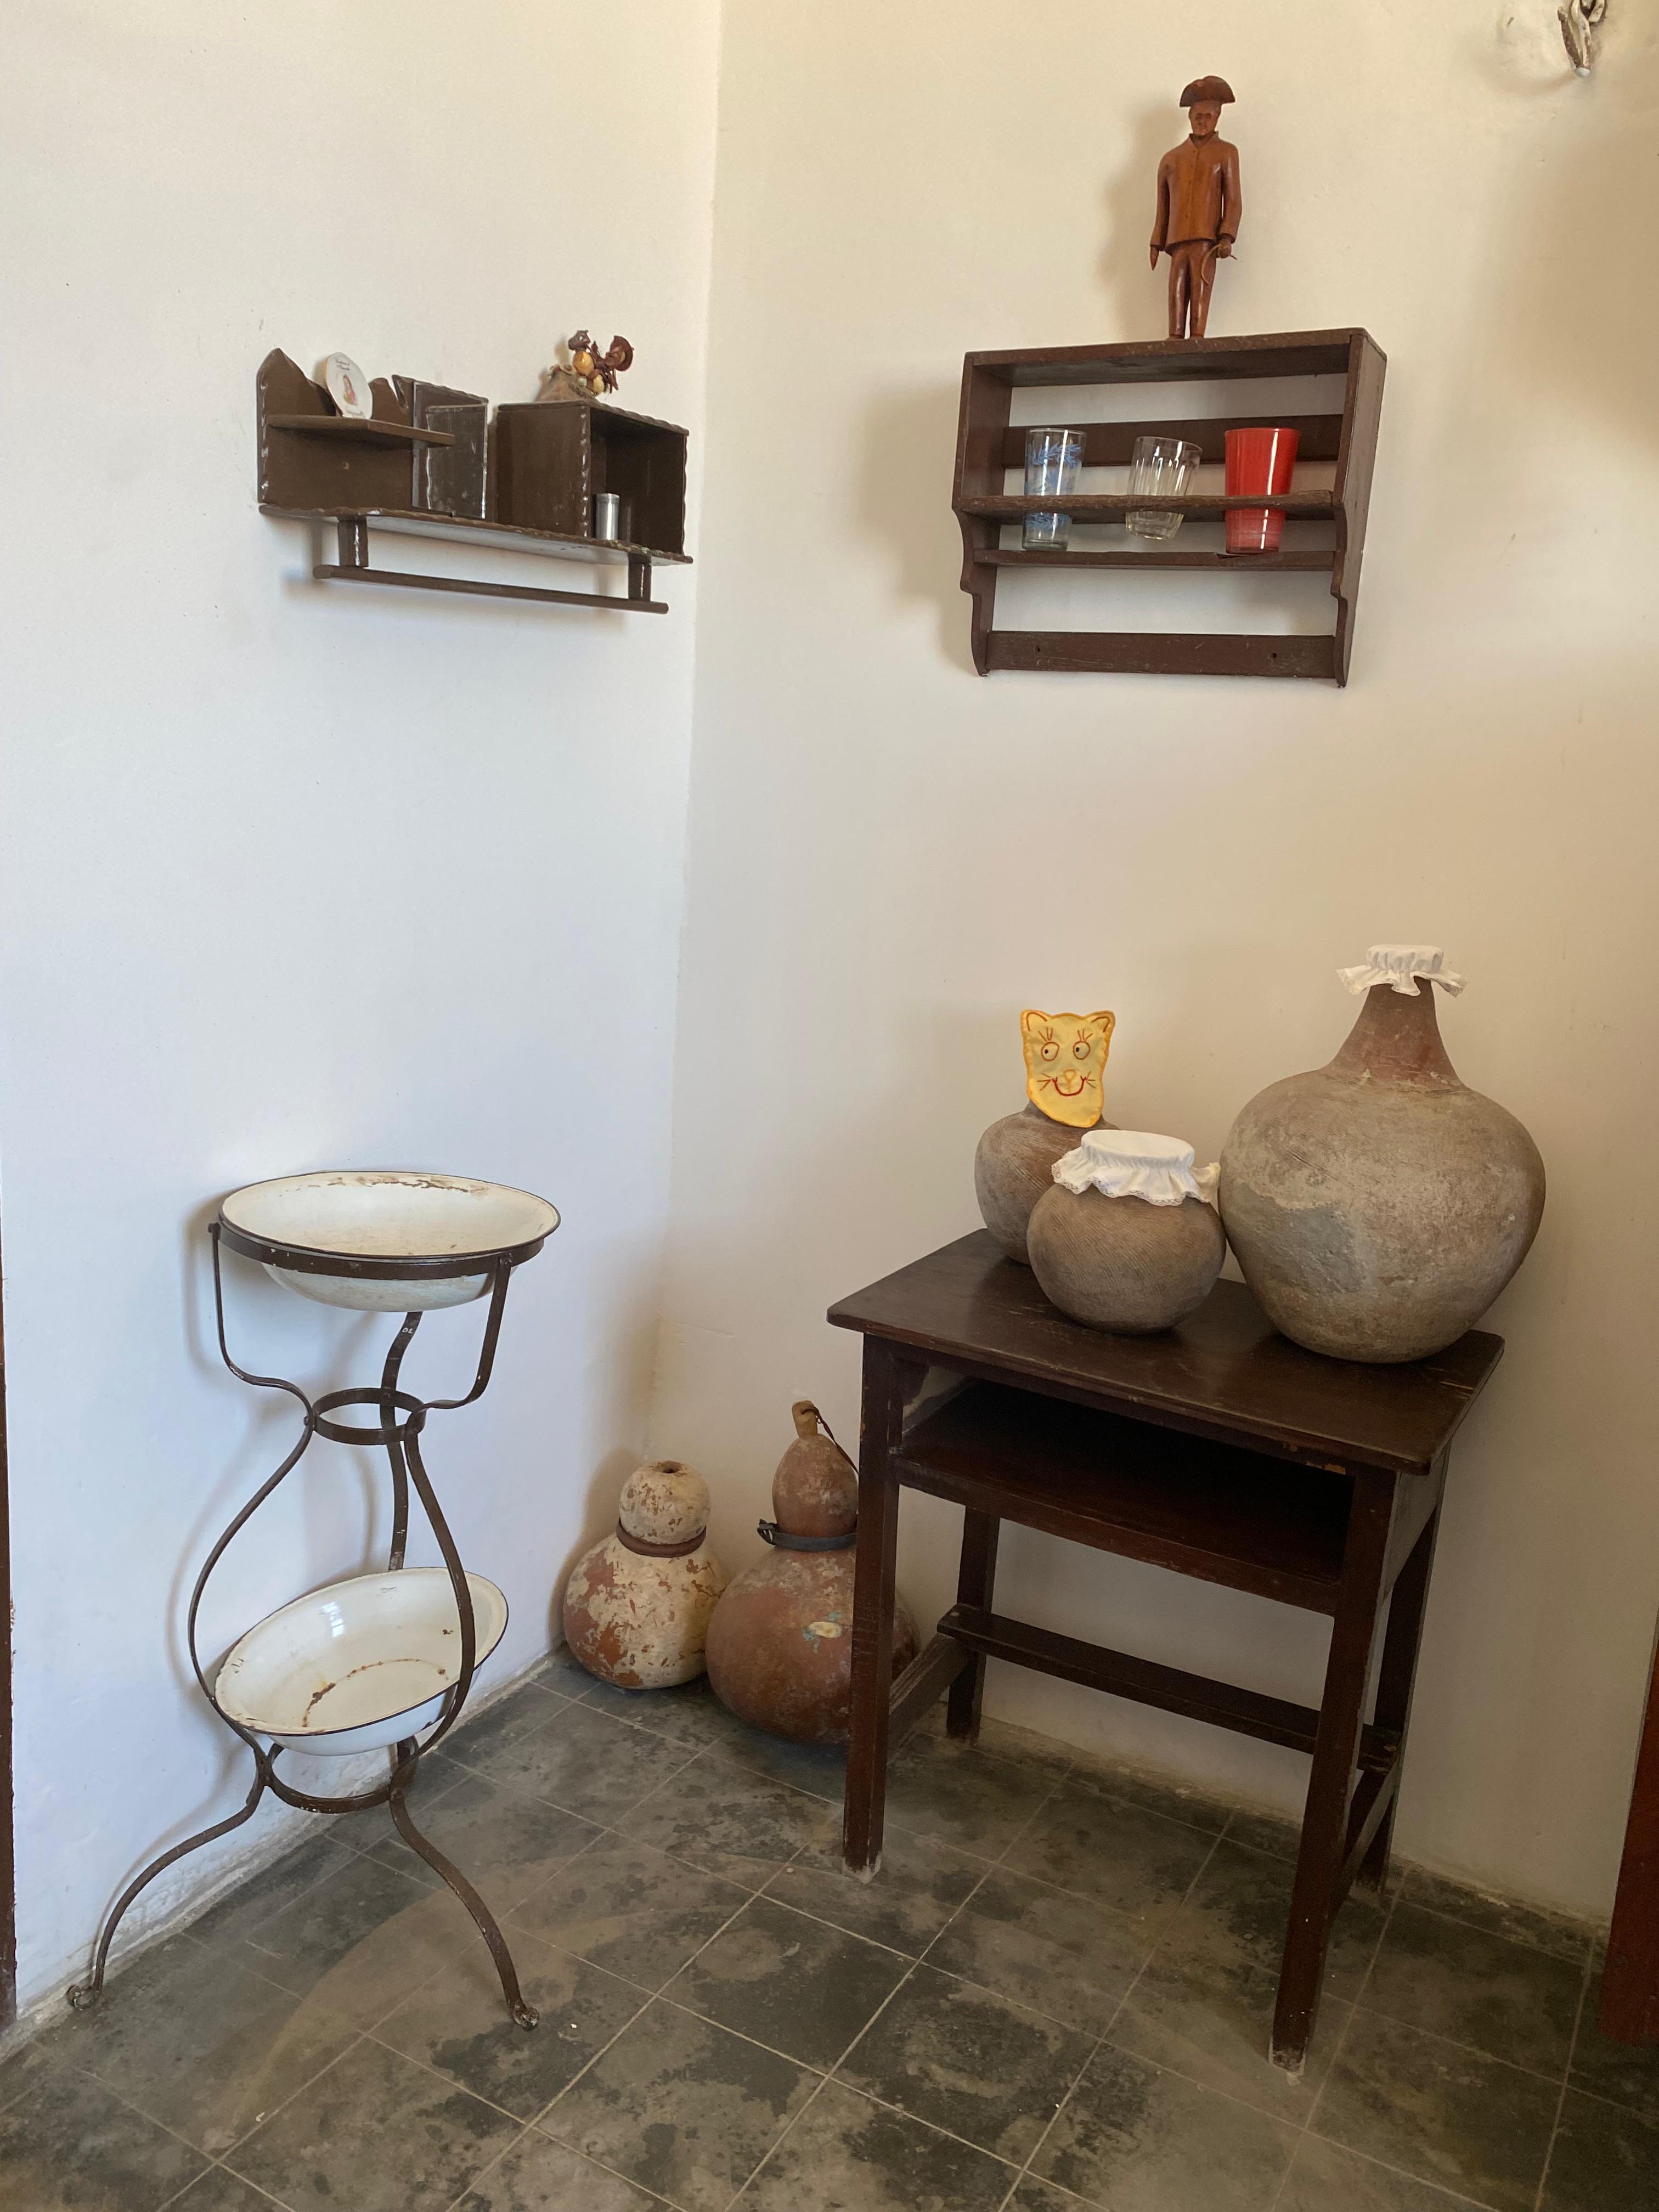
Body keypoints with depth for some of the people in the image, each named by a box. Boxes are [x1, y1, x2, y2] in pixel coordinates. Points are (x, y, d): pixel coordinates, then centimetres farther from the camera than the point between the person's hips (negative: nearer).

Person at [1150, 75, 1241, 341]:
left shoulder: (1225, 153, 13)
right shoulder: (1171, 158, 21)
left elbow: (1234, 200, 5)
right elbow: (1163, 206, 21)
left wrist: (1227, 237, -9)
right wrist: (1156, 244, 14)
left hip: (1206, 240, -3)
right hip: (1177, 240, 3)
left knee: (1200, 295, -13)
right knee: (1176, 297, -5)